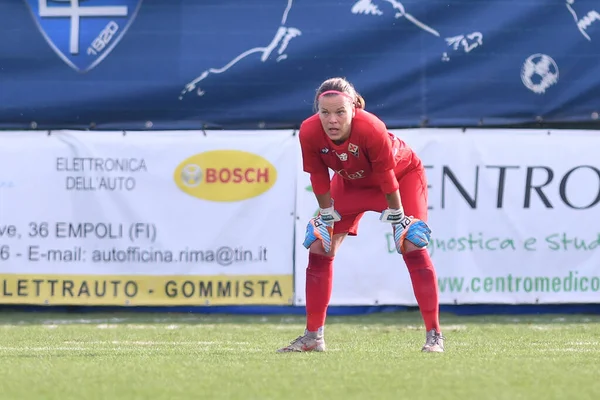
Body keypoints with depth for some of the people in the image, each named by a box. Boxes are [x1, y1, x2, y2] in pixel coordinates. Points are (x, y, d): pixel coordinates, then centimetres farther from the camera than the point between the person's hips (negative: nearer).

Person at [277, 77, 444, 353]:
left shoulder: (371, 129, -41)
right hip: (351, 182, 4)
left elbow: (387, 177, -28)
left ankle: (434, 335, -12)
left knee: (413, 246, -18)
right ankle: (313, 337, 8)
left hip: (403, 174, -4)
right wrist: (327, 217, -7)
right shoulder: (308, 132, -31)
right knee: (319, 247, -1)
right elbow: (319, 177, -14)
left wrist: (398, 217, -19)